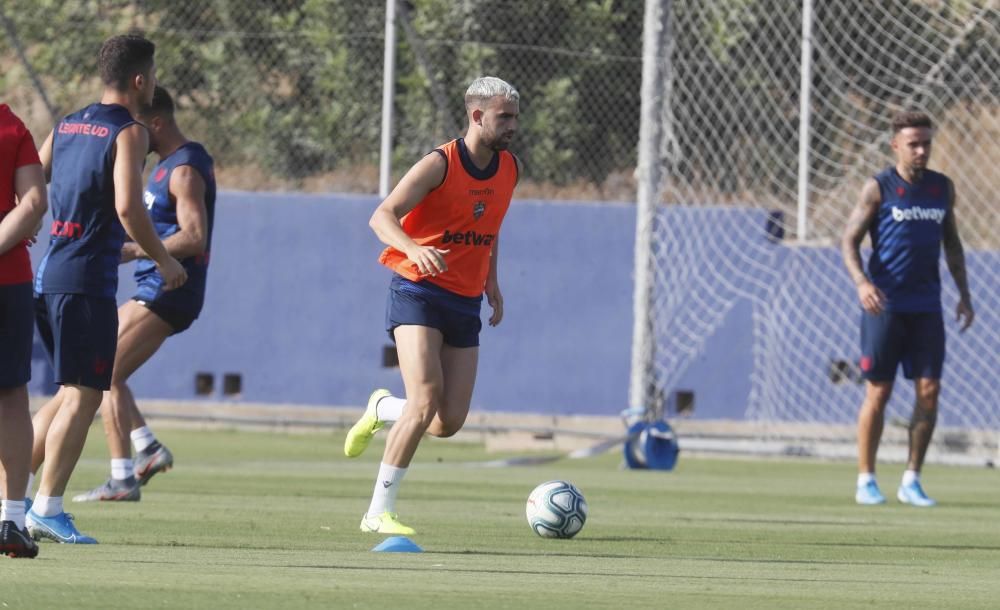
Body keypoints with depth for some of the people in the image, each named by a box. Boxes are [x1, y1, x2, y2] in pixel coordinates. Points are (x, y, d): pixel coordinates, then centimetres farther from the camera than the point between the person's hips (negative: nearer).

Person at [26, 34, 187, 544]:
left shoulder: (65, 127, 14)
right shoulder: (129, 133, -8)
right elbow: (127, 206, -19)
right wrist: (164, 259, -8)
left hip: (46, 275, 8)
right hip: (86, 281, -8)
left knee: (74, 393, 17)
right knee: (83, 397, -3)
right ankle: (47, 509, -6)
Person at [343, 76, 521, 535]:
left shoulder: (509, 169, 7)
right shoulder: (439, 165, -14)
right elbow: (382, 217, -22)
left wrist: (491, 279, 17)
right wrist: (414, 249, -41)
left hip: (466, 303, 6)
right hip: (418, 292, -6)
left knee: (449, 423, -1)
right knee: (427, 400, -21)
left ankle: (383, 409, 33)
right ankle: (379, 512, -14)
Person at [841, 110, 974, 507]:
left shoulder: (942, 188, 10)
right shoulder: (879, 188, -4)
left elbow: (951, 243, 20)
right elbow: (849, 240, -5)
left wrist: (964, 294, 13)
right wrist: (862, 283, -22)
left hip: (926, 307, 4)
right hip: (885, 306, -4)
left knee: (929, 391, -2)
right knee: (878, 393, -1)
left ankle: (911, 481, 6)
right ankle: (866, 481, 8)